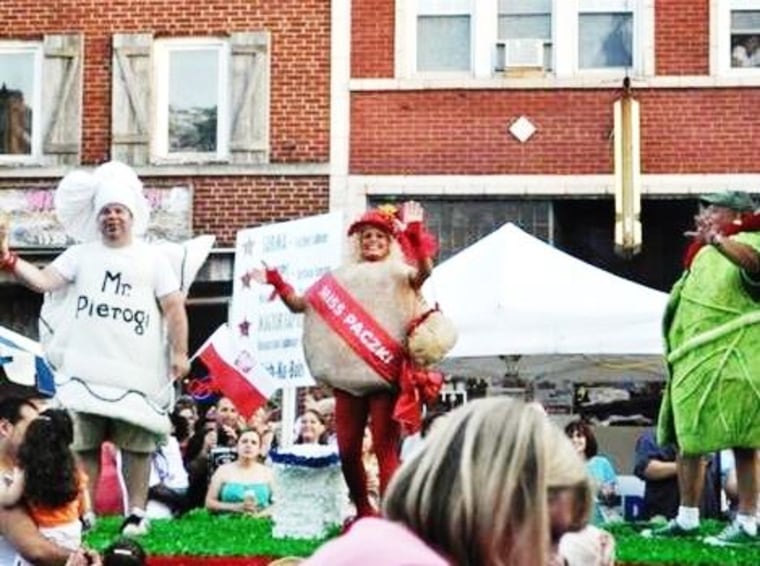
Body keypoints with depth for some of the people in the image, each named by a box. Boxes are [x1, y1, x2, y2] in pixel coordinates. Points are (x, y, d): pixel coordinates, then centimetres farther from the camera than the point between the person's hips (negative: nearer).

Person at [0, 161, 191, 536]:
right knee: (83, 443, 3)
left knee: (136, 444, 1)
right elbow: (43, 281, 0)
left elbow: (174, 307, 3)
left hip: (137, 371, -2)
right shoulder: (80, 255, 10)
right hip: (87, 369, 2)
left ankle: (137, 513, 7)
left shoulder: (152, 258, 7)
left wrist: (179, 352, -6)